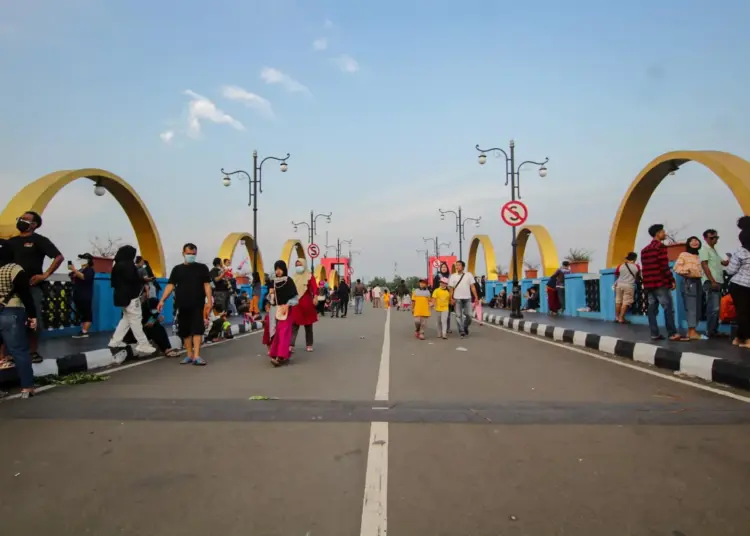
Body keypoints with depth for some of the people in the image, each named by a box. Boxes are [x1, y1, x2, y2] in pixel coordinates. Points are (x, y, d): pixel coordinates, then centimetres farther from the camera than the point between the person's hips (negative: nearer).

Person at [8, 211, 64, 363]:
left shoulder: (39, 240, -1)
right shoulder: (12, 241, 15)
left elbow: (59, 257, -10)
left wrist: (45, 275, -14)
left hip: (32, 286, -5)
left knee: (33, 321, -1)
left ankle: (33, 352, 9)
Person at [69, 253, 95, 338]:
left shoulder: (90, 270, -2)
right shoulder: (80, 270, 21)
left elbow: (84, 277, -22)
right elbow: (74, 282, 24)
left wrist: (74, 270, -25)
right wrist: (72, 276, 6)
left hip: (85, 297, -8)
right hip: (78, 296, 8)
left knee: (87, 314, -9)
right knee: (81, 314, 6)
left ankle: (84, 332, -12)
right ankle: (83, 331, 6)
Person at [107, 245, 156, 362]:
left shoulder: (118, 265, 15)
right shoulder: (127, 265, -15)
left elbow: (115, 281, 15)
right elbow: (132, 279, -26)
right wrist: (143, 279, -8)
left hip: (122, 295, 10)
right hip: (130, 296, -10)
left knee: (126, 319, 18)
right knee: (136, 319, -7)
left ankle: (115, 341, 17)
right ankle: (143, 344, -5)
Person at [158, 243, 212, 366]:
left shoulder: (202, 268, 5)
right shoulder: (177, 269, 9)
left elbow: (207, 285, 1)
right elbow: (170, 285, 4)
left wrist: (209, 301, -7)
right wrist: (162, 300, -5)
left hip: (198, 304, -3)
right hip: (182, 305, 3)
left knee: (197, 329, -8)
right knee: (185, 331, 8)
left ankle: (196, 356, -9)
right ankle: (190, 355, 19)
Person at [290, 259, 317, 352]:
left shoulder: (310, 276, -2)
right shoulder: (293, 277, 10)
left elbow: (314, 288, -15)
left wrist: (315, 297, -31)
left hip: (307, 303, -2)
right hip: (295, 304, 2)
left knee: (308, 325, 10)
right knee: (294, 325, -6)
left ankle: (309, 345, 20)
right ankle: (291, 345, -10)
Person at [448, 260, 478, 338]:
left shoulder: (469, 275, 4)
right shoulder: (453, 276, 3)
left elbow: (472, 287, 3)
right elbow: (451, 288, 2)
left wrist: (476, 297, -2)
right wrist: (451, 298, -7)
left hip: (467, 298, 1)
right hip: (457, 299, 0)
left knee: (468, 315, 2)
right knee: (458, 315, -1)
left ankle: (465, 328, 26)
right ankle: (461, 331, 4)